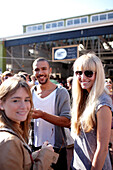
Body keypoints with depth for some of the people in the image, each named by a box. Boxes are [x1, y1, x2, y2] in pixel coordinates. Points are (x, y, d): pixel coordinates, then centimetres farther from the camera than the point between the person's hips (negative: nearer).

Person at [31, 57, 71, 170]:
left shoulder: (61, 92, -11)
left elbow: (67, 122, -20)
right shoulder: (31, 92, 4)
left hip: (56, 148, -4)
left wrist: (42, 115, -30)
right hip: (35, 147, 4)